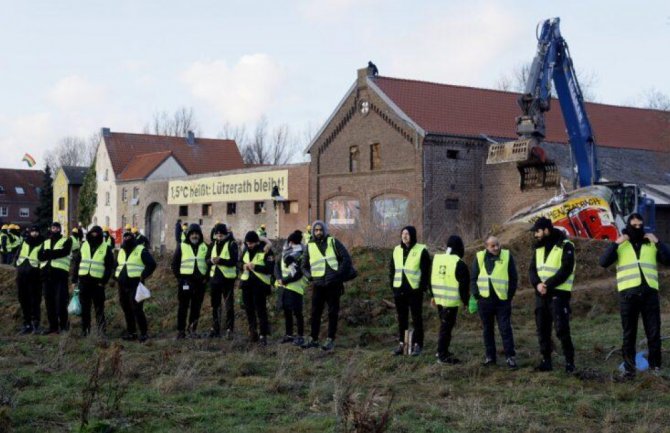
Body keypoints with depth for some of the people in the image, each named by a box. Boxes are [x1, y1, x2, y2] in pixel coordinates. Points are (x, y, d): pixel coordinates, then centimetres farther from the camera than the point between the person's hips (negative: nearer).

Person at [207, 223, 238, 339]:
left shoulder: (232, 244, -6)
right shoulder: (213, 244, 12)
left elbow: (234, 261, -15)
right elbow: (207, 260, 10)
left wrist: (220, 260, -26)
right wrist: (211, 260, -13)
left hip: (227, 278, -6)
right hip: (214, 277, 6)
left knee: (229, 305, -4)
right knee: (215, 305, 12)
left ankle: (229, 329, 0)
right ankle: (215, 329, 21)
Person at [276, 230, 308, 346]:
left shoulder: (301, 256, -12)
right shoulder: (285, 253, 11)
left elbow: (299, 274, -17)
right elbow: (277, 266, 10)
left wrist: (285, 280, -15)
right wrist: (279, 278, -8)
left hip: (295, 288, -7)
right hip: (284, 287, 7)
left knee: (297, 312, -4)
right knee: (286, 310, 14)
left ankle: (300, 336, 4)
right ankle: (289, 334, 25)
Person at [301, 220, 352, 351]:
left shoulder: (333, 242, 2)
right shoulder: (310, 246, 9)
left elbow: (346, 258, -1)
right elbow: (304, 266, 18)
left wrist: (340, 274, -8)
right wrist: (310, 276, 0)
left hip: (333, 285, -2)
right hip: (318, 285, 3)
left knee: (333, 312, 2)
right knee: (315, 312, 6)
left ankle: (330, 340, 7)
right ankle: (313, 339, 16)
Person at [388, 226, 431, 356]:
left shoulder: (421, 250, -6)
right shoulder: (397, 250, 10)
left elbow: (425, 271, -7)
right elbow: (392, 268, 15)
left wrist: (423, 287, -12)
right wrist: (392, 284, 7)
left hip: (415, 290, -5)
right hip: (399, 290, 5)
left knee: (416, 318, 2)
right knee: (401, 318, 11)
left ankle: (417, 345, 8)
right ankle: (401, 344, 17)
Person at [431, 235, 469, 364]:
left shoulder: (437, 259, 7)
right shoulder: (459, 264, -15)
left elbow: (432, 279, 16)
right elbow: (464, 285, -12)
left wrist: (433, 295, 24)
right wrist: (466, 301, -2)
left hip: (439, 298, 7)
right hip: (451, 300, -7)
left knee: (444, 324, 21)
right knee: (446, 326, -1)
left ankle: (442, 350, 30)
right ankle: (443, 355, 4)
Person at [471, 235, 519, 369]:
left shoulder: (507, 256, -2)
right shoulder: (479, 257, 2)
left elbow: (514, 278, 2)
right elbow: (473, 278, 7)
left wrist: (509, 295, -2)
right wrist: (477, 295, -2)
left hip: (502, 299, -2)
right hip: (484, 300, 2)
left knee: (505, 328, -1)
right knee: (488, 329, 10)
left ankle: (510, 356, 5)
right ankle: (490, 356, 19)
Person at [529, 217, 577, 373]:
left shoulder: (565, 246, -8)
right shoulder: (538, 248, 13)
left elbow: (566, 270, -16)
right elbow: (532, 269, 7)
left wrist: (548, 284, -21)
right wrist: (537, 284, -13)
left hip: (558, 294, -7)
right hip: (541, 294, 7)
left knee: (562, 328, -9)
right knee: (542, 329, 8)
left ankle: (569, 361, 0)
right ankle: (546, 361, 16)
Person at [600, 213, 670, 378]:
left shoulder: (652, 244, 14)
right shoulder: (620, 245, 9)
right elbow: (603, 262, -5)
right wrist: (615, 243, -12)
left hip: (650, 292, 1)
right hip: (628, 293, -1)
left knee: (654, 332, 2)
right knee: (629, 333, 3)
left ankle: (655, 365, 12)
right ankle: (629, 367, 7)